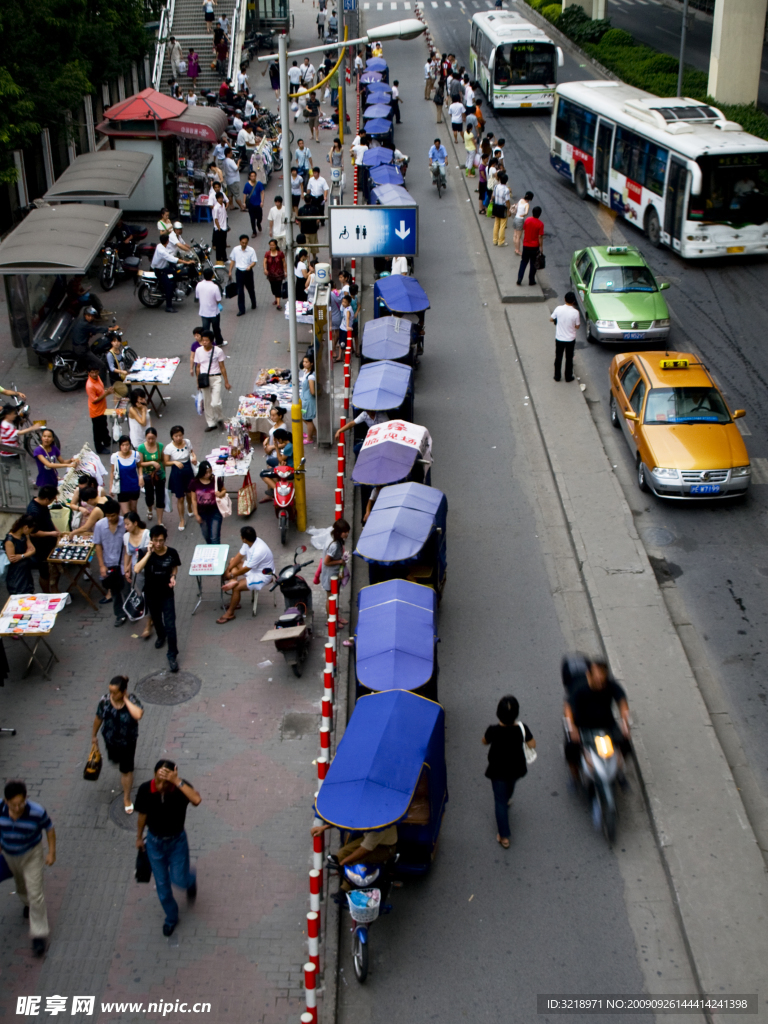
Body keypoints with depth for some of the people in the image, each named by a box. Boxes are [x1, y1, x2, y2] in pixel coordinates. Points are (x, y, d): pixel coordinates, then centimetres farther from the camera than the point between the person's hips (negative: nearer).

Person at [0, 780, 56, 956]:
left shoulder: (37, 812, -34)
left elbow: (49, 828, -14)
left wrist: (52, 852, -9)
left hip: (31, 854, -3)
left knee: (35, 893, -5)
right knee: (20, 883, 28)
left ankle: (39, 935, 8)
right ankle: (27, 902, 62)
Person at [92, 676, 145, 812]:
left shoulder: (132, 700, -30)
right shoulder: (105, 700, -23)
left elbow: (138, 715, -51)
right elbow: (98, 719, -6)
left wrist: (126, 700, -42)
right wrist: (94, 738, 4)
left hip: (128, 741, -3)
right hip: (110, 740, 3)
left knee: (126, 770, 9)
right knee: (115, 760, 31)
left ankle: (127, 798, 32)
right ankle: (122, 761, 69)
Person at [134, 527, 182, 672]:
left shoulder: (172, 552, -15)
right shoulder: (146, 553, -18)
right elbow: (137, 569, -35)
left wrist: (173, 576, -14)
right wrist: (149, 553, -38)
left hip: (167, 593, -1)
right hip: (151, 593, 2)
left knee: (170, 625, -6)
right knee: (156, 619, 25)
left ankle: (172, 656, 4)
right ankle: (161, 636, 57)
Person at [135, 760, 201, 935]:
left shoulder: (180, 788, -27)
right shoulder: (145, 790, -21)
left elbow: (197, 800, -48)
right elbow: (142, 814, -3)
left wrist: (177, 781, -51)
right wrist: (139, 837, 9)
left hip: (177, 841, -2)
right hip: (154, 842, 2)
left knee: (179, 880, 4)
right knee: (162, 884, 15)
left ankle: (190, 880, 43)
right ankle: (171, 917, 40)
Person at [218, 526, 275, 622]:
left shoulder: (258, 551, -37)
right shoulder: (251, 542, -11)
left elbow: (245, 569, -27)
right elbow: (239, 556, 2)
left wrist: (231, 575, -13)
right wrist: (228, 569, -6)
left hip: (262, 575, -10)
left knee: (236, 587, -20)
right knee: (232, 561, 12)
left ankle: (230, 613, -2)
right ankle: (233, 581, -1)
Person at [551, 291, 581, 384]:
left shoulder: (558, 309, -15)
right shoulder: (575, 312, -20)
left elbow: (551, 319, 0)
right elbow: (577, 326, -10)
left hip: (559, 338, 1)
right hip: (570, 339, -1)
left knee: (558, 358, 17)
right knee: (569, 358, 15)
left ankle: (557, 376, 27)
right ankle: (568, 377, 26)